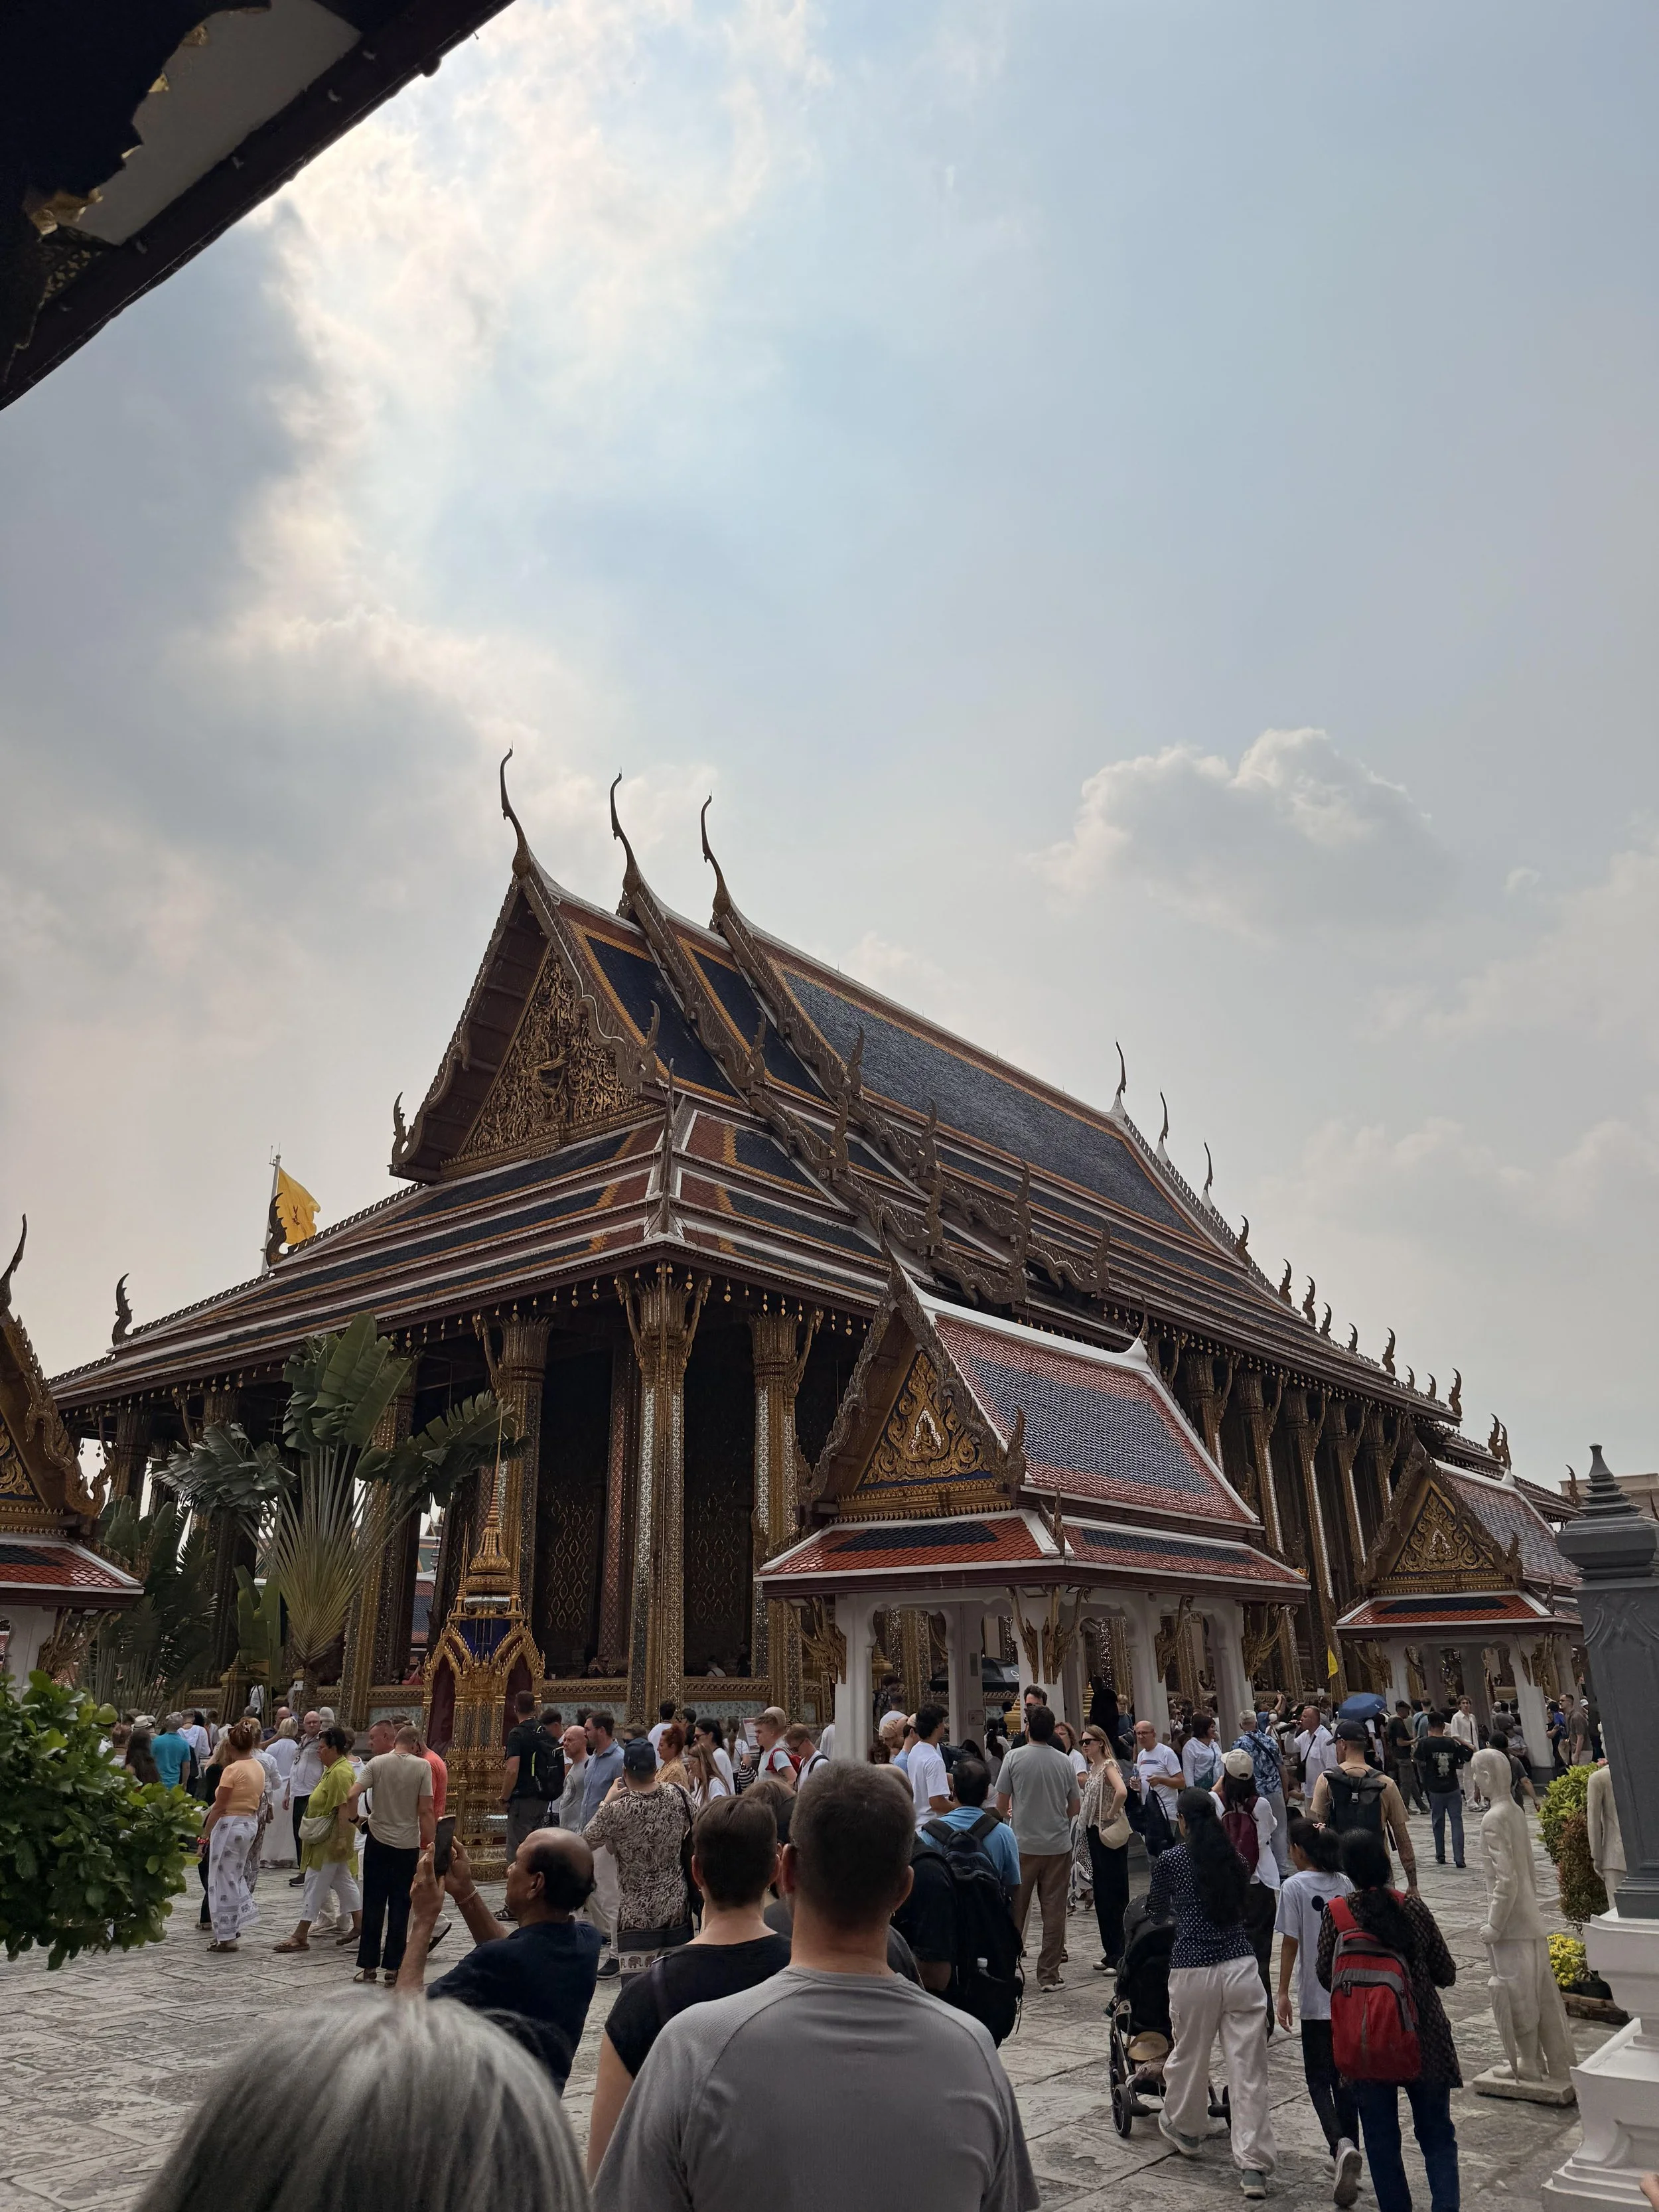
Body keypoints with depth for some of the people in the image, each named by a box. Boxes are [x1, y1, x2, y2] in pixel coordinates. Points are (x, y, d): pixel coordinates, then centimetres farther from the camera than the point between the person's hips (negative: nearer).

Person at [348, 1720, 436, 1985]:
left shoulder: (377, 1763, -4)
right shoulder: (422, 1766, -6)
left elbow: (352, 1795, -14)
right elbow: (426, 1811, -8)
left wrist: (354, 1818, 5)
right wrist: (430, 1844, 0)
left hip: (378, 1841, 1)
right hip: (408, 1844, 0)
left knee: (373, 1905, 10)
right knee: (400, 1906, 7)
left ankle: (367, 1966, 12)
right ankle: (393, 1968, 9)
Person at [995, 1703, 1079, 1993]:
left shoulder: (1015, 1757, -10)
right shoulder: (1064, 1761, -2)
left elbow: (1001, 1805, -4)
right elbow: (1075, 1807, 6)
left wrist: (1008, 1816, 18)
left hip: (1023, 1844, -2)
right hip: (1058, 1845, 2)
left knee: (1015, 1910, 11)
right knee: (1054, 1912, 8)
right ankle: (1049, 1976, 11)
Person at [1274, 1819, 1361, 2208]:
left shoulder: (1294, 1887, -11)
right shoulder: (1346, 1884, 3)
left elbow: (1290, 1943, -10)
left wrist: (1283, 1992, -3)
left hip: (1316, 1997, -5)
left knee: (1318, 2079, 3)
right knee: (1343, 2076, 16)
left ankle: (1342, 2145, -19)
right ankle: (1347, 2154, 21)